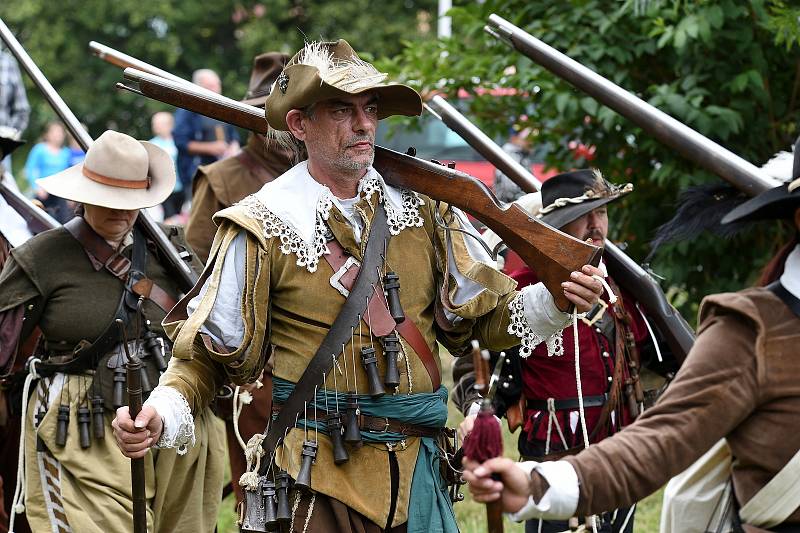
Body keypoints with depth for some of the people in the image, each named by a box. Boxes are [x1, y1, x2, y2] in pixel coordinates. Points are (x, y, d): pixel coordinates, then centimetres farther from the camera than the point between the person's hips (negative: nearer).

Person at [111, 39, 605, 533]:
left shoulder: (424, 208, 6)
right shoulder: (264, 228, -4)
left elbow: (485, 316, 8)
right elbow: (208, 355, -3)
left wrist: (555, 300, -10)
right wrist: (160, 417, -21)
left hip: (414, 474, 3)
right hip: (313, 483, -3)